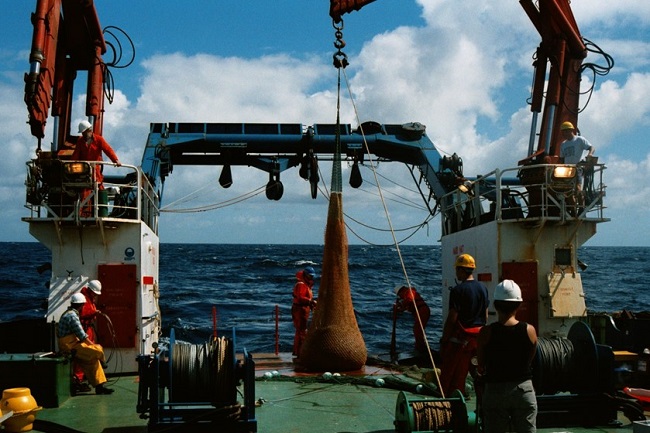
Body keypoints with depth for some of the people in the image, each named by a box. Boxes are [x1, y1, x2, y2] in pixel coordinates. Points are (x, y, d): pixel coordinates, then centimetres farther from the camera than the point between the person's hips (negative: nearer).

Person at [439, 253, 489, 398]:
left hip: (460, 337, -7)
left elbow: (452, 319, -15)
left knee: (448, 374, 2)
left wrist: (443, 340, -9)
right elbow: (486, 316, 13)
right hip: (478, 336, 7)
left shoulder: (458, 290, -15)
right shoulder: (483, 288, 7)